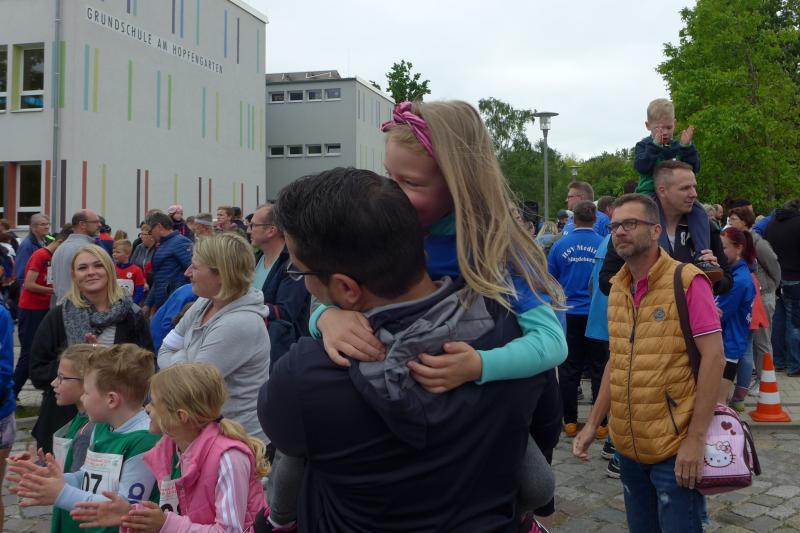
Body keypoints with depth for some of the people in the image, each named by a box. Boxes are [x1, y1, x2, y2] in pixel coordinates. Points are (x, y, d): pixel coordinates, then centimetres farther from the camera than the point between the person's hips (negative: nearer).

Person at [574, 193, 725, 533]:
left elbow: (713, 358, -16)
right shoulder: (617, 287, 8)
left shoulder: (687, 281, -12)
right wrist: (592, 423, 10)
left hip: (675, 450, -6)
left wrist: (696, 438, -19)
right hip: (628, 447, 6)